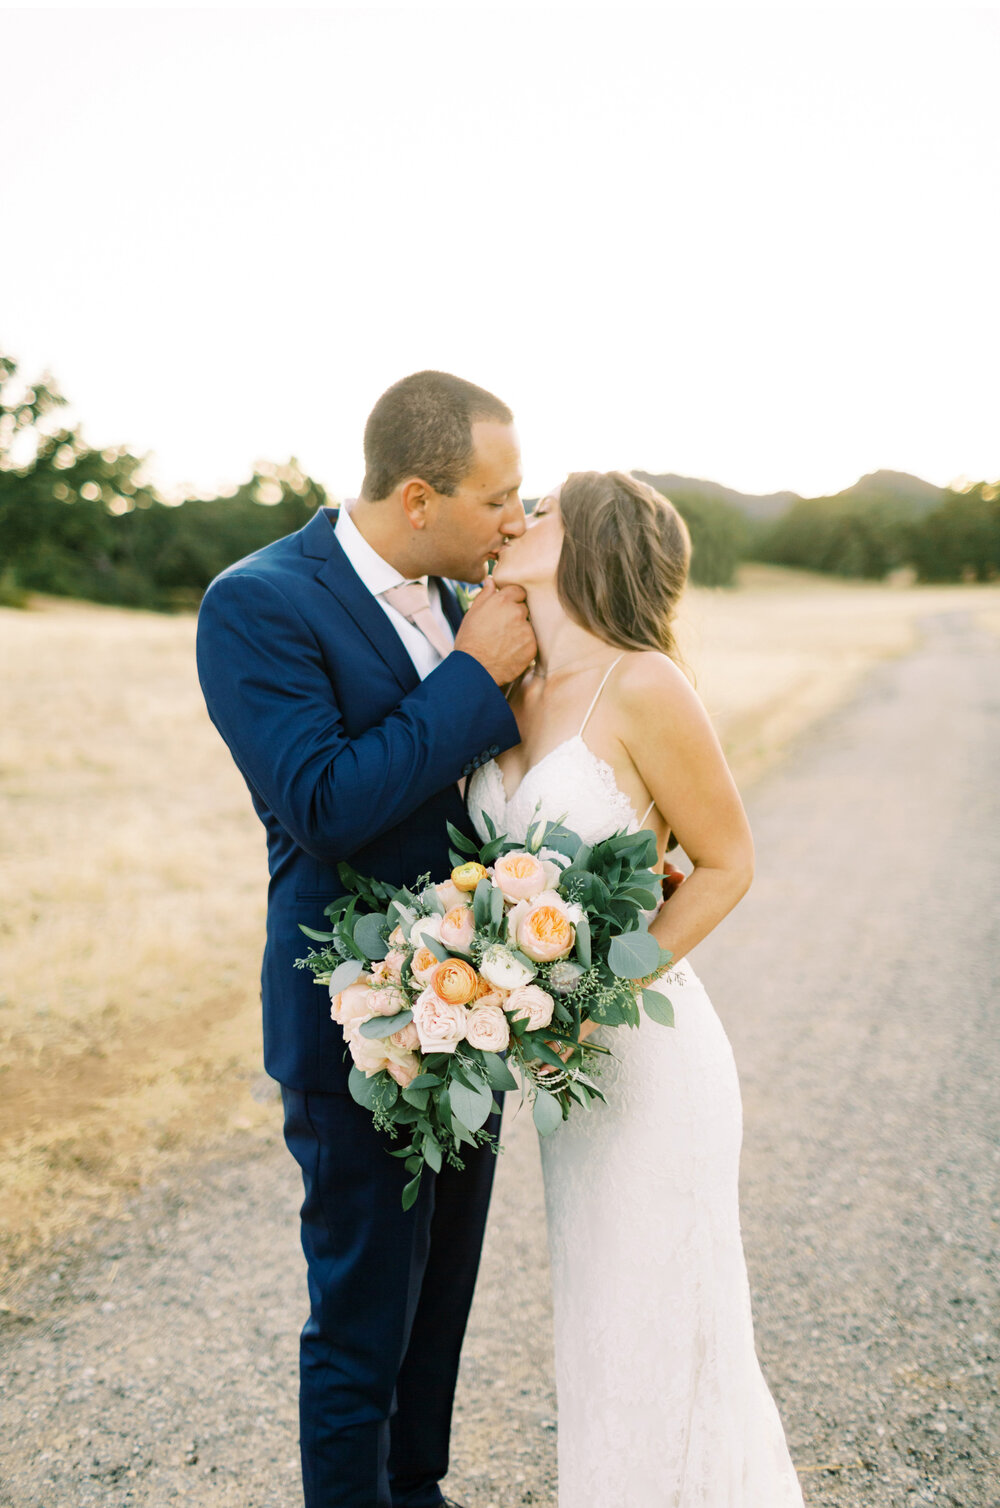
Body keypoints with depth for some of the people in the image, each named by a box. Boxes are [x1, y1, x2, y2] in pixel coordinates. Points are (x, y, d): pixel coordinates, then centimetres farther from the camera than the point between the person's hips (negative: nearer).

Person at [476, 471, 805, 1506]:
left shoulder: (642, 687, -17)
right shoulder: (517, 691, 5)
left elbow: (726, 862, -10)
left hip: (644, 1053, -7)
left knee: (655, 1330, 8)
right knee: (596, 1323, 20)